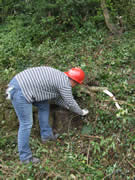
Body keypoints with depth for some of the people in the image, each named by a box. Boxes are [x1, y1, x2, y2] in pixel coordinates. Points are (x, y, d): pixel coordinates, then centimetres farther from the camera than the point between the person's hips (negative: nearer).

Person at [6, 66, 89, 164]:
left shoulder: (57, 75, 20)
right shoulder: (65, 83, -7)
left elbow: (55, 97, 30)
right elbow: (71, 103, 3)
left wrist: (68, 106, 35)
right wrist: (81, 112, 21)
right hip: (20, 91, -10)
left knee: (44, 105, 21)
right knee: (26, 124, -1)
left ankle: (46, 135, 35)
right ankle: (25, 157, 14)